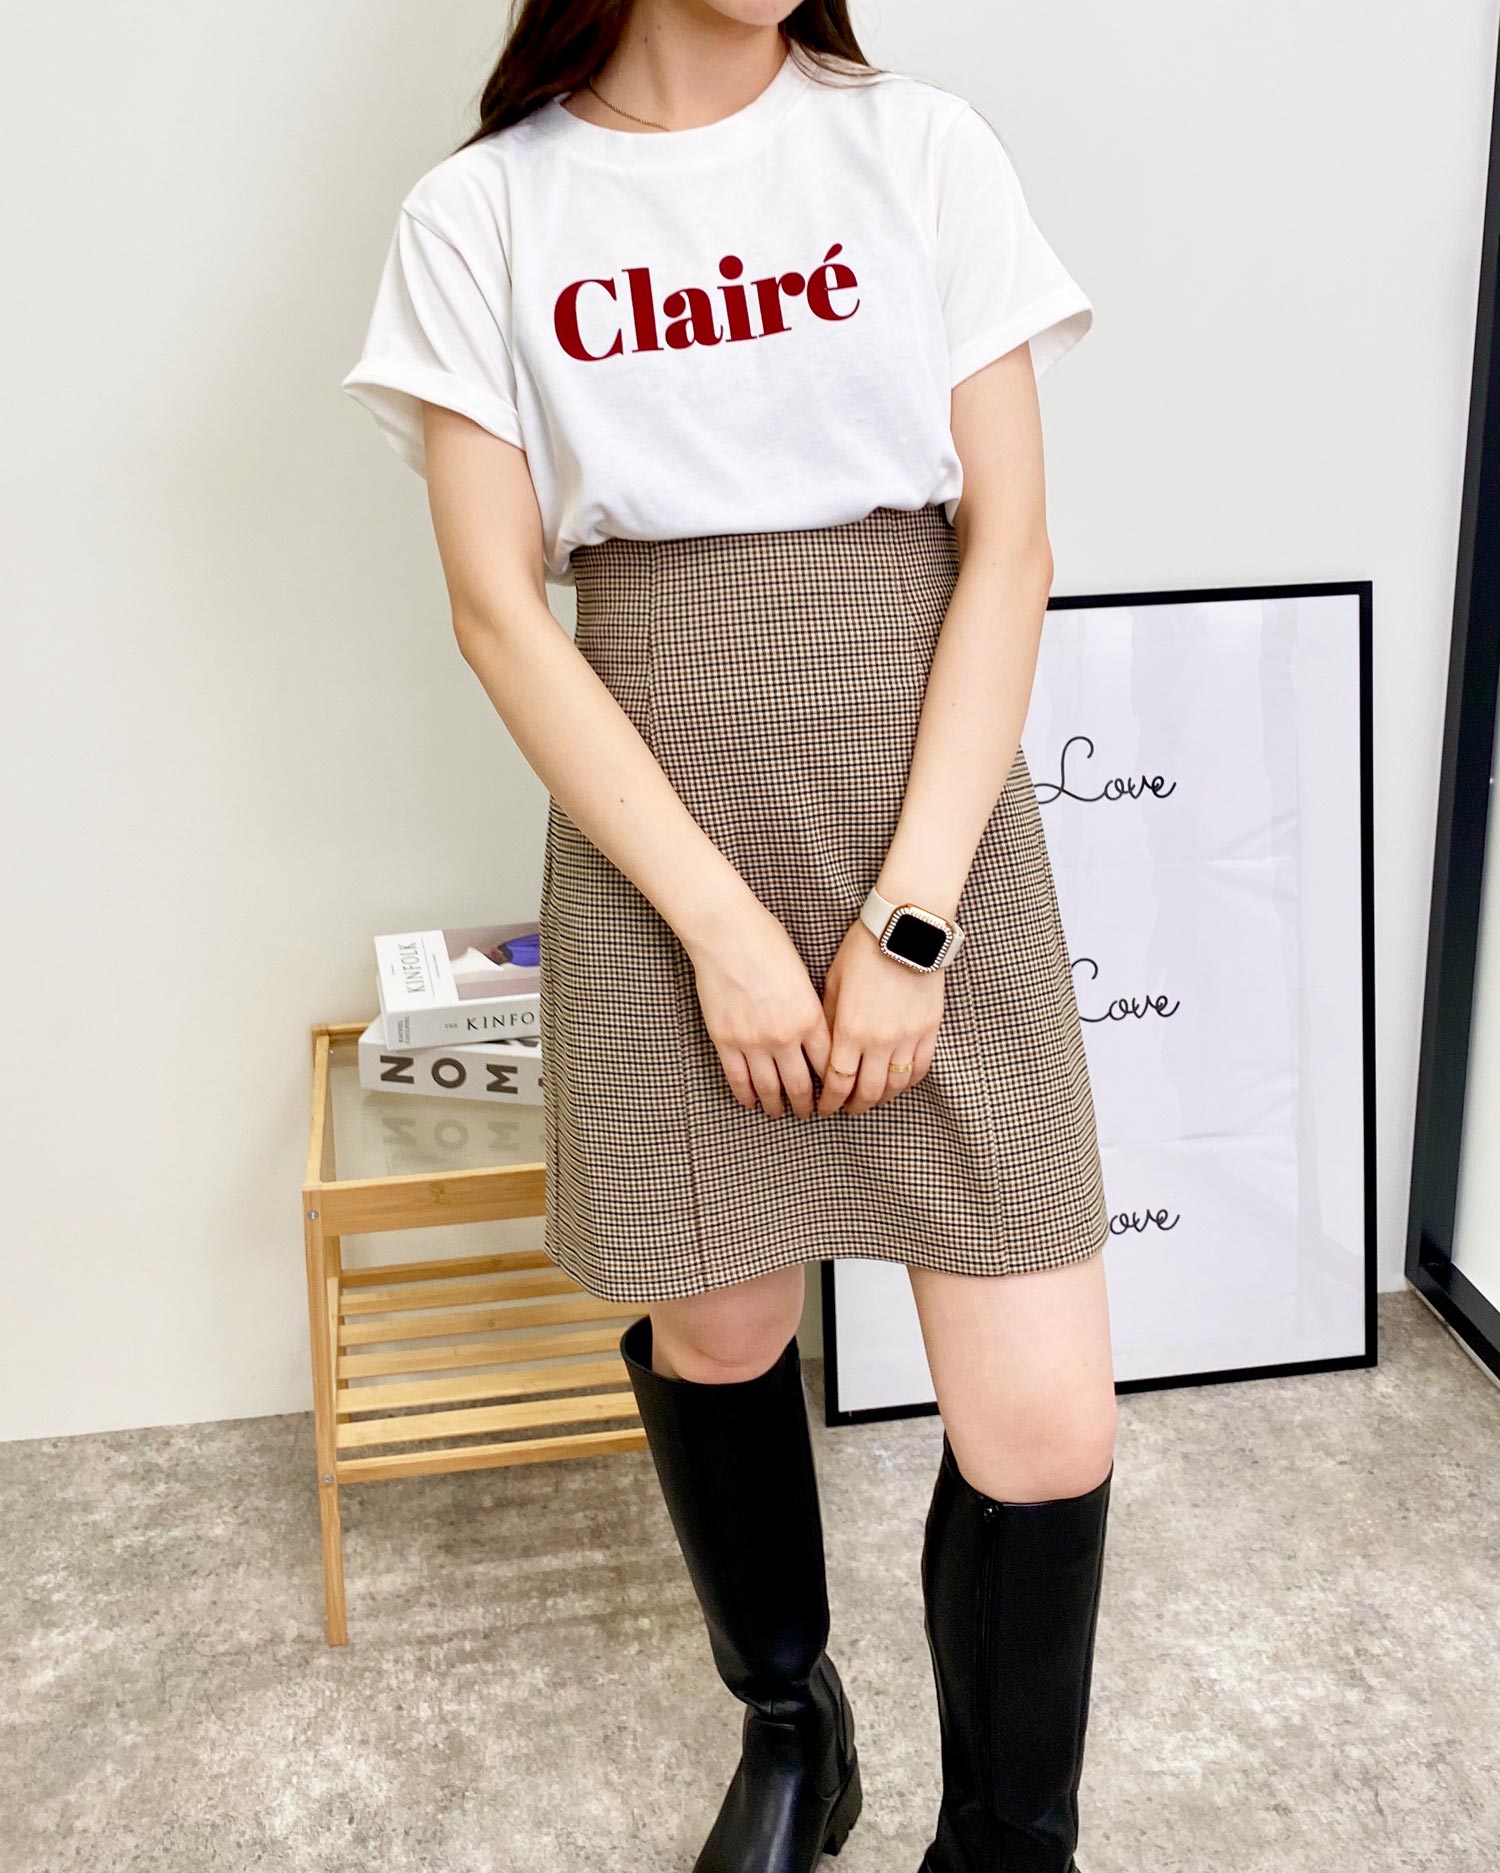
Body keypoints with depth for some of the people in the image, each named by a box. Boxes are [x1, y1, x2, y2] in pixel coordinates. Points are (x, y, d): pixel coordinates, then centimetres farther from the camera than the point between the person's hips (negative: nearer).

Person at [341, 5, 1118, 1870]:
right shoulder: (479, 215, 6)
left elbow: (1008, 543, 0)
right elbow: (499, 605, -1)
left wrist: (906, 920, -9)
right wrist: (724, 927, -10)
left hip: (932, 816, 0)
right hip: (656, 842, 1)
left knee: (1043, 1423, -4)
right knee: (714, 1329, 12)